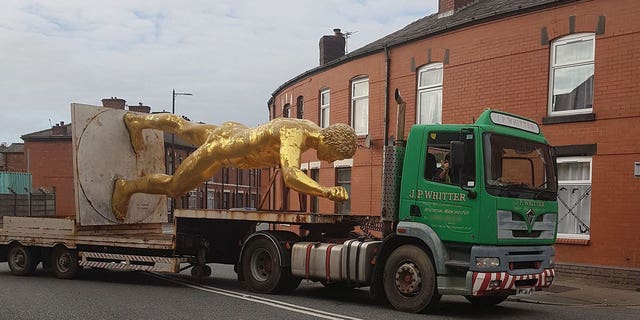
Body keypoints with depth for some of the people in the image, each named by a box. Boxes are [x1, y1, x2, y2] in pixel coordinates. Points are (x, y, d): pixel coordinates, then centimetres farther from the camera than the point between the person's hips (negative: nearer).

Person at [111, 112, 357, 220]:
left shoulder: (313, 129, -13)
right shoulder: (293, 134, -40)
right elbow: (290, 177, -55)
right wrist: (327, 192, -60)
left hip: (235, 133, 8)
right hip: (219, 150, -8)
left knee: (186, 130, 33)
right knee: (172, 187, 12)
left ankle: (137, 120, 56)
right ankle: (127, 187, 36)